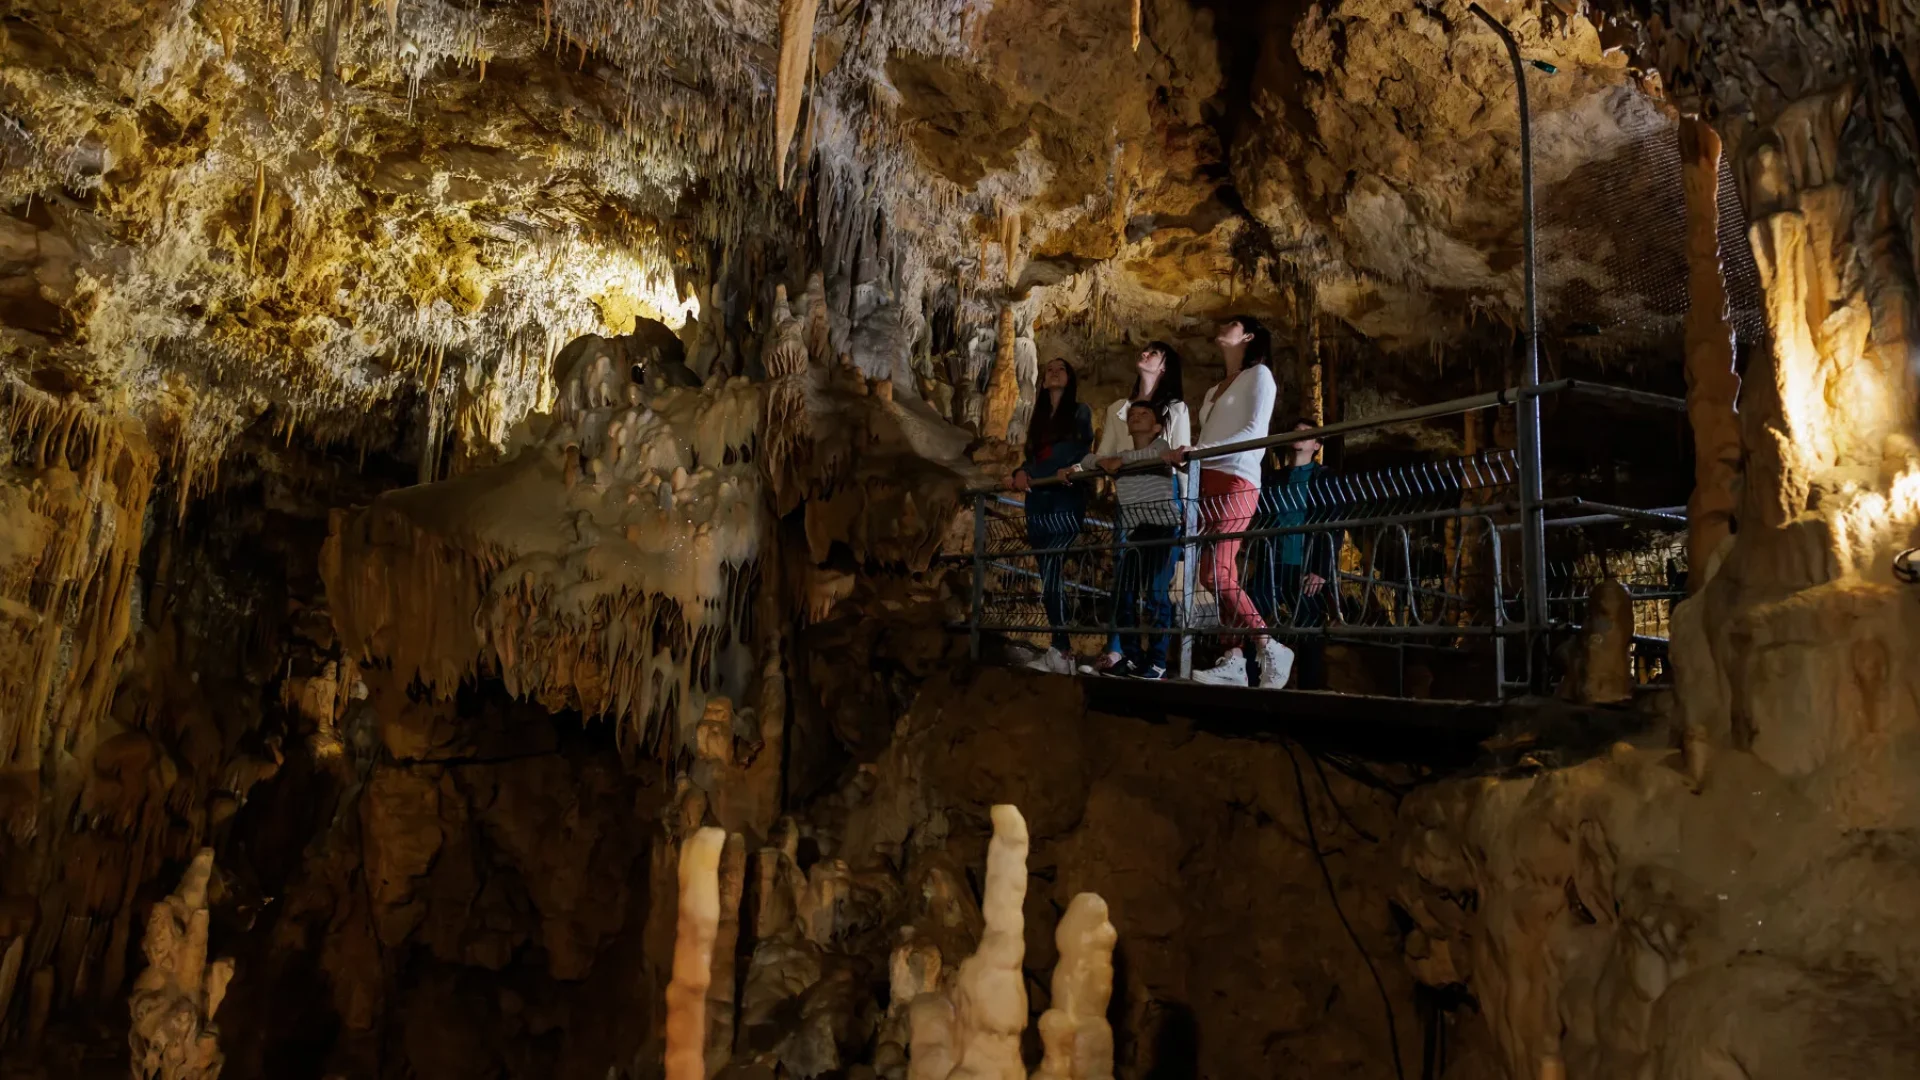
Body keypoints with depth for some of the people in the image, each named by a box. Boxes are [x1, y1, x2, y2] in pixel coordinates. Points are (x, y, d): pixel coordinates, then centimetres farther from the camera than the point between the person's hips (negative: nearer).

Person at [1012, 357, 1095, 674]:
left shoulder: (1080, 412, 8)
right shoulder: (1038, 417, 24)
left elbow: (1086, 451, -4)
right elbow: (1031, 456, 19)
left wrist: (1073, 469, -20)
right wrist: (1020, 472, -1)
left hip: (1065, 502, -6)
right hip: (1037, 503, 6)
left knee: (1050, 580, -17)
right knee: (1052, 580, 3)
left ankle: (1060, 652, -16)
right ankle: (1062, 651, 5)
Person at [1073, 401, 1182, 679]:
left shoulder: (1161, 446, 3)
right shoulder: (1120, 455, 18)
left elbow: (1155, 452, -20)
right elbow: (1090, 460, 15)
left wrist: (1121, 459, -13)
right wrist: (1102, 460, -7)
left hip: (1164, 527, -6)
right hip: (1134, 532, 6)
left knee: (1156, 593, -12)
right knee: (1123, 593, -1)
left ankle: (1157, 662, -10)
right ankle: (1131, 658, 5)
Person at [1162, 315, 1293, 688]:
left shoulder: (1259, 374, 5)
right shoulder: (1214, 391, 28)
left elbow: (1255, 432, -8)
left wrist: (1199, 449, -16)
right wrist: (1184, 456, -2)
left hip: (1235, 483, -7)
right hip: (1206, 485, 7)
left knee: (1214, 574, -17)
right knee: (1222, 577, 0)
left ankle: (1271, 649, -10)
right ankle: (1233, 660, -2)